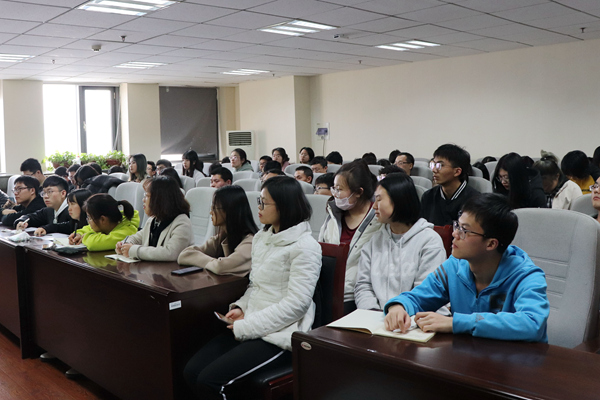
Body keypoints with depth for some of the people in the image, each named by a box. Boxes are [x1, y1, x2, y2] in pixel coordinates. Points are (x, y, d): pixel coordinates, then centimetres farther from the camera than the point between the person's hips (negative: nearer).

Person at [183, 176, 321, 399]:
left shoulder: (304, 246, -13)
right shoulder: (261, 238, 12)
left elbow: (296, 304, -19)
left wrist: (245, 327, -16)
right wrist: (240, 308, 0)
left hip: (279, 335, -8)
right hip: (249, 327, 8)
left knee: (209, 381, -18)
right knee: (191, 372, -4)